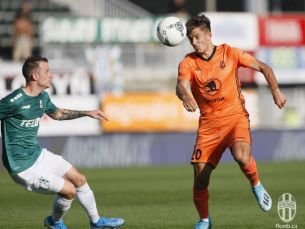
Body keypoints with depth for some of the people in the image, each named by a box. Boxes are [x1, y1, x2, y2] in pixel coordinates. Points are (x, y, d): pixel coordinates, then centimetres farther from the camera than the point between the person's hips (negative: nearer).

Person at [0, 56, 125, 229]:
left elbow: (56, 113, 25)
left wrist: (86, 113, 20)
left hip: (38, 153, 9)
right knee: (69, 190, -11)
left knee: (79, 179, 15)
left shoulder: (42, 97, 5)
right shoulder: (14, 102, -25)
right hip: (23, 166, -9)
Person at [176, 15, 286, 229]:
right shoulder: (188, 63, -4)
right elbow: (181, 85, -23)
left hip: (235, 117, -2)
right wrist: (185, 95, -47)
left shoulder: (229, 53, -3)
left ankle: (256, 185, 0)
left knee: (241, 155, -32)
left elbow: (263, 67, 6)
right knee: (200, 177, -5)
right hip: (209, 123, 2)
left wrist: (276, 91, -7)